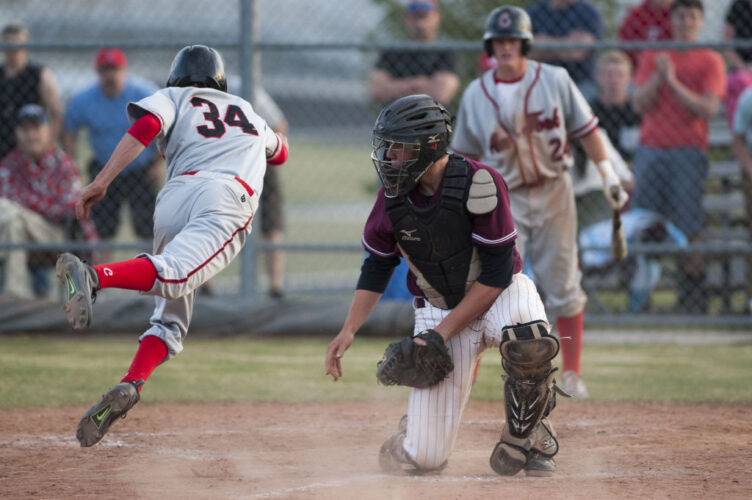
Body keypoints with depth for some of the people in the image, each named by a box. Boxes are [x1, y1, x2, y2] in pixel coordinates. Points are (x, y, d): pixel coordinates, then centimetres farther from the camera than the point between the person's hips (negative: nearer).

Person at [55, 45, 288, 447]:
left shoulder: (173, 97, 27)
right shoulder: (247, 112, 36)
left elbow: (145, 126, 3)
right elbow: (279, 152, 56)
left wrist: (100, 183, -5)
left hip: (176, 195, 1)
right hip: (229, 198, -1)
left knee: (170, 319, 8)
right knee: (173, 278, -27)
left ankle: (130, 385, -18)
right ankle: (95, 276, -54)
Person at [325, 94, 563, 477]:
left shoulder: (479, 184, -21)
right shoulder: (393, 197, -8)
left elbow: (496, 275, -19)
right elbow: (377, 266, 7)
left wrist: (442, 333, -22)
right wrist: (349, 329, -7)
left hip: (499, 294, -3)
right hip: (438, 309, 3)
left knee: (528, 339, -43)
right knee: (423, 459, -9)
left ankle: (528, 438, -14)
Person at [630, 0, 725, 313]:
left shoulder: (710, 61, 5)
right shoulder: (653, 57, 14)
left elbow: (708, 109, -6)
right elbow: (639, 104, 6)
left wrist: (674, 82, -13)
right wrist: (658, 78, -10)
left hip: (688, 151, -3)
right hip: (650, 149, 3)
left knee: (689, 228, -10)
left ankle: (692, 299, -7)